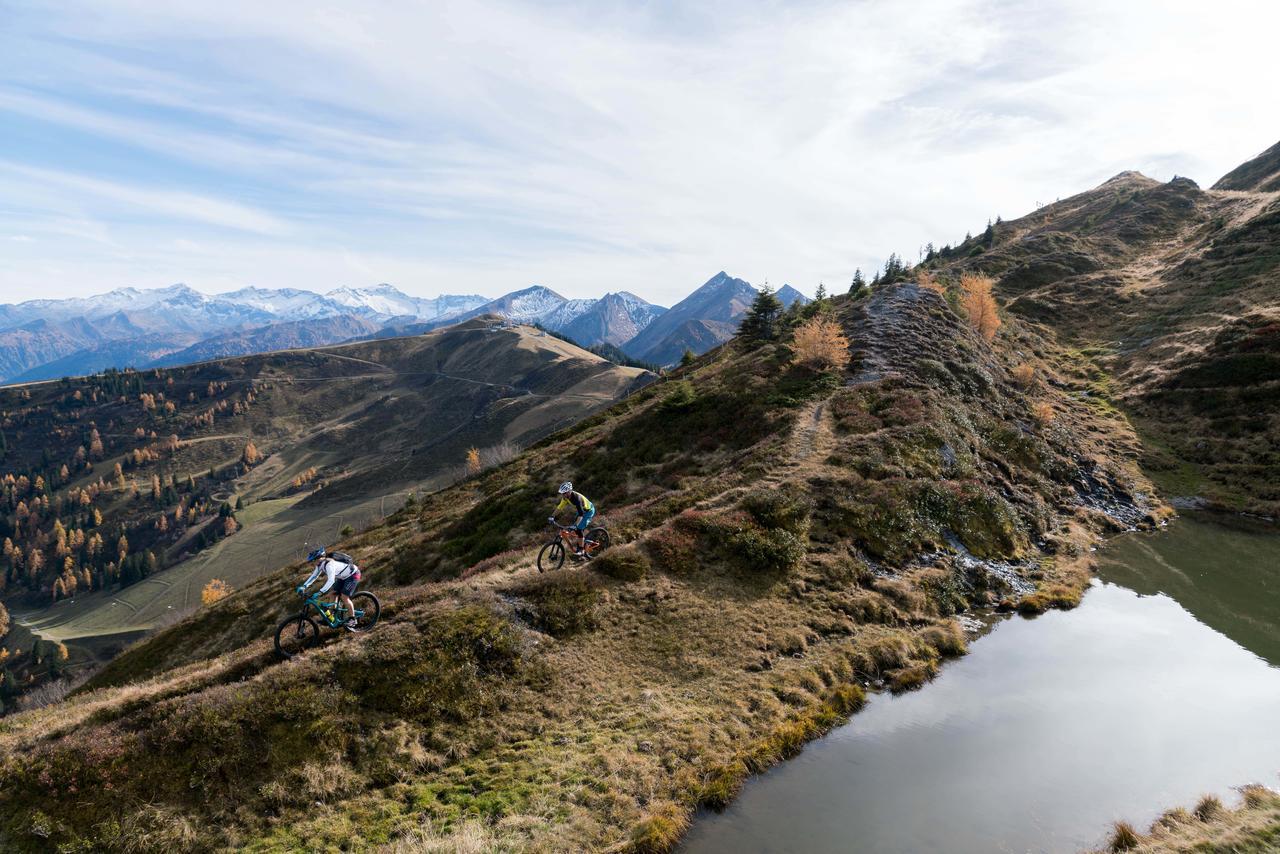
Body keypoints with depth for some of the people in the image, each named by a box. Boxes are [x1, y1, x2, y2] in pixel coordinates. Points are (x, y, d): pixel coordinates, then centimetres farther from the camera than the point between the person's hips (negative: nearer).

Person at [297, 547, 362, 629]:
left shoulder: (329, 564, -33)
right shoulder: (320, 564, -4)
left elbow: (331, 580, -40)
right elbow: (314, 576, 5)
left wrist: (321, 592, -46)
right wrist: (303, 586, -4)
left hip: (353, 575, -10)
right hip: (343, 577, 10)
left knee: (344, 597, -15)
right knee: (334, 594, 5)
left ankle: (352, 619, -5)